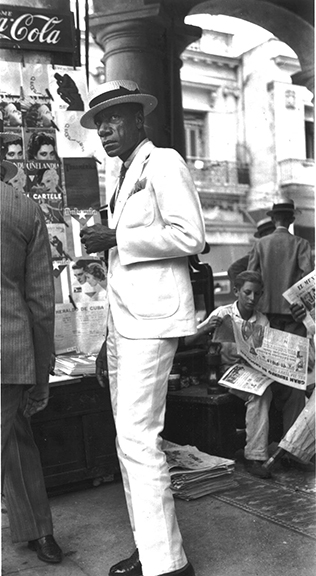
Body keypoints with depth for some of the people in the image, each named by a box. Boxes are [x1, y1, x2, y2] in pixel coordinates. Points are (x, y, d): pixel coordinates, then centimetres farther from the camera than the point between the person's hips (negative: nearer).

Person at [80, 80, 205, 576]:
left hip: (152, 319, -9)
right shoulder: (125, 178, 23)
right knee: (128, 439, 11)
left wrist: (116, 237, -12)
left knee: (138, 437, -12)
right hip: (125, 321, 9)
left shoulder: (164, 162, -1)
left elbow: (190, 236, -15)